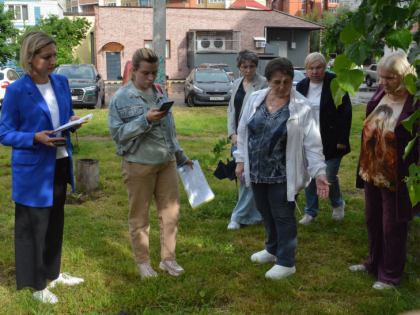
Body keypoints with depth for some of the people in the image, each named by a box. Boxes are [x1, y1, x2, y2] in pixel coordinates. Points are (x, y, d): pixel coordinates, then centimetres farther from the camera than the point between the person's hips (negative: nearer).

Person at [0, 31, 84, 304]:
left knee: (55, 222, 19)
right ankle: (37, 286, 21)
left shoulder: (62, 82, 4)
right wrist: (35, 138, -25)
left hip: (59, 165, 6)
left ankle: (53, 272, 38)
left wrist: (73, 121, -6)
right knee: (33, 227, 5)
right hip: (33, 170, -6)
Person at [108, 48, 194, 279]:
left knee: (171, 212, 8)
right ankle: (143, 262, 22)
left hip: (166, 163, 6)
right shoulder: (121, 98, -6)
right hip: (139, 164, -5)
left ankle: (168, 259, 23)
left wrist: (181, 157, 24)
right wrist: (145, 120, -23)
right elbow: (117, 132, -14)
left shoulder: (159, 94, 12)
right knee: (139, 216, 6)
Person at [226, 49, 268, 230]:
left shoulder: (263, 84, -7)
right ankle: (254, 215, 23)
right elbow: (231, 110, 14)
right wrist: (233, 134, 1)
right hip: (237, 138, 7)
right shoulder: (237, 84, 13)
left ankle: (239, 217, 3)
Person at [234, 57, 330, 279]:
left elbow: (312, 143, -12)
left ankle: (286, 262, 20)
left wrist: (319, 172, -18)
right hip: (257, 170, 5)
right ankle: (273, 249, 42)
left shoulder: (302, 108, -12)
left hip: (283, 175, -5)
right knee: (265, 212, 19)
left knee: (283, 216, 4)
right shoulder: (255, 99, 1)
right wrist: (241, 160, 8)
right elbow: (243, 131, 8)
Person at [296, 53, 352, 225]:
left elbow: (346, 112, -9)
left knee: (329, 177, 1)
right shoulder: (302, 86, 4)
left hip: (330, 141, -4)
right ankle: (310, 212, 21)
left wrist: (342, 139, -13)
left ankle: (338, 204, 30)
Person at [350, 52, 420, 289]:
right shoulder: (380, 94, 2)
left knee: (393, 228, 8)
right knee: (373, 222, 21)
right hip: (372, 172, 7)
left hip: (395, 178, -7)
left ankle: (391, 276, 27)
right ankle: (375, 263, 41)